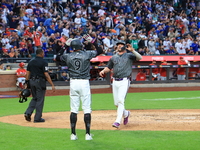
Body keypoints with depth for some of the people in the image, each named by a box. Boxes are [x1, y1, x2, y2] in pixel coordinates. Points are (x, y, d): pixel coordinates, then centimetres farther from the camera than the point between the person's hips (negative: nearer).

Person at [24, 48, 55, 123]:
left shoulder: (31, 61, 9)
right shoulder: (43, 62, -9)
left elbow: (27, 73, 9)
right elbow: (46, 75, -14)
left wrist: (27, 84, 14)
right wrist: (52, 85, -13)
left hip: (31, 81, 6)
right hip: (40, 82, -6)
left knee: (34, 98, 19)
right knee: (40, 100, 2)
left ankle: (28, 113, 3)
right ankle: (37, 118, 4)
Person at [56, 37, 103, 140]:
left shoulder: (68, 56, 1)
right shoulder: (87, 54, -3)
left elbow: (57, 57, 20)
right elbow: (100, 51, 9)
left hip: (73, 83, 2)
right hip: (84, 83, -2)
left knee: (74, 110, 7)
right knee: (87, 109, 1)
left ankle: (73, 134, 6)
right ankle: (88, 134, 0)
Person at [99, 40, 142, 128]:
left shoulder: (129, 56, 5)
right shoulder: (113, 57, 17)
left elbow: (140, 58, -10)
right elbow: (108, 68, 18)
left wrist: (132, 50, -24)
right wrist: (103, 71, -3)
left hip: (124, 81, -5)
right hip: (115, 81, 5)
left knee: (120, 100, -16)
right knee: (116, 103, 7)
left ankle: (118, 121, -18)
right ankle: (125, 113, 35)